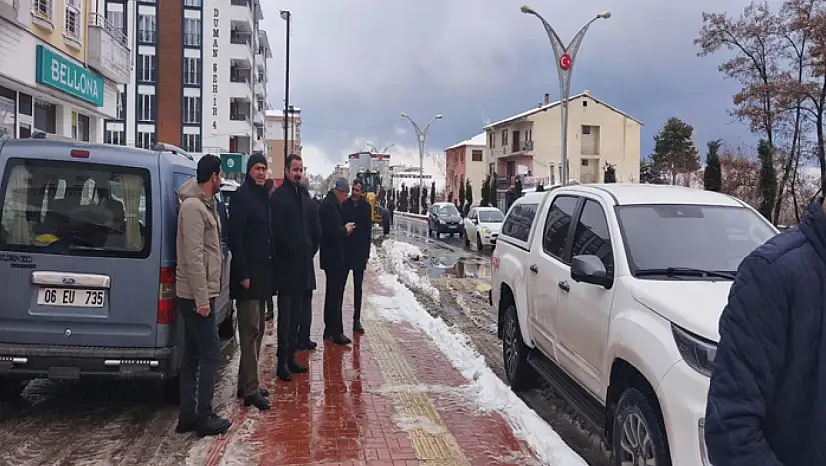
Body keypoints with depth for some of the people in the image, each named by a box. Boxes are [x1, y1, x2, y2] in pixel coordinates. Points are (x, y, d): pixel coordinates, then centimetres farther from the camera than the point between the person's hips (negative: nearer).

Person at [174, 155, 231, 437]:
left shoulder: (203, 205, 15)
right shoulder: (193, 206, -16)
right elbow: (193, 256, -21)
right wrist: (202, 299, -21)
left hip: (196, 295, 10)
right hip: (196, 295, -10)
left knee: (192, 355, 12)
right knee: (210, 353, -5)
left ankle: (188, 416, 19)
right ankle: (204, 418, 2)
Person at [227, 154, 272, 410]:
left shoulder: (263, 196, 16)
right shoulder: (241, 196, -11)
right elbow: (235, 238, -16)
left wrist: (268, 269, 15)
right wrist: (243, 273, -20)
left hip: (262, 272, 9)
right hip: (248, 273, -9)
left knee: (257, 331, 13)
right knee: (250, 331, -7)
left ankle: (246, 383, 22)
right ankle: (250, 389, -3)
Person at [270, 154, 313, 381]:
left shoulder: (301, 194, 16)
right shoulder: (278, 196, -9)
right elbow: (277, 231, -16)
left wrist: (308, 247, 6)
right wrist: (293, 250, -12)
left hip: (301, 264, 8)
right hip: (286, 264, -8)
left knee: (295, 316, 13)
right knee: (285, 317, -4)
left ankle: (291, 358, 22)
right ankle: (282, 362, 3)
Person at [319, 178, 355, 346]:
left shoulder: (331, 204, 14)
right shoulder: (329, 206, -18)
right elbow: (334, 232, -25)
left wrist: (344, 229, 4)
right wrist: (346, 229, -9)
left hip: (334, 258, 11)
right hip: (333, 258, -11)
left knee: (332, 294, 17)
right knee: (335, 294, -5)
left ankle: (329, 329, 27)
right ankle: (336, 332, 0)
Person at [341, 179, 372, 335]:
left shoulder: (366, 206, 2)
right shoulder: (344, 205, -2)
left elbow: (368, 231, 3)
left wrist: (367, 253, 1)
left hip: (360, 252, 2)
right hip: (345, 250, -2)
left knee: (358, 287, 7)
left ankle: (357, 320, 13)